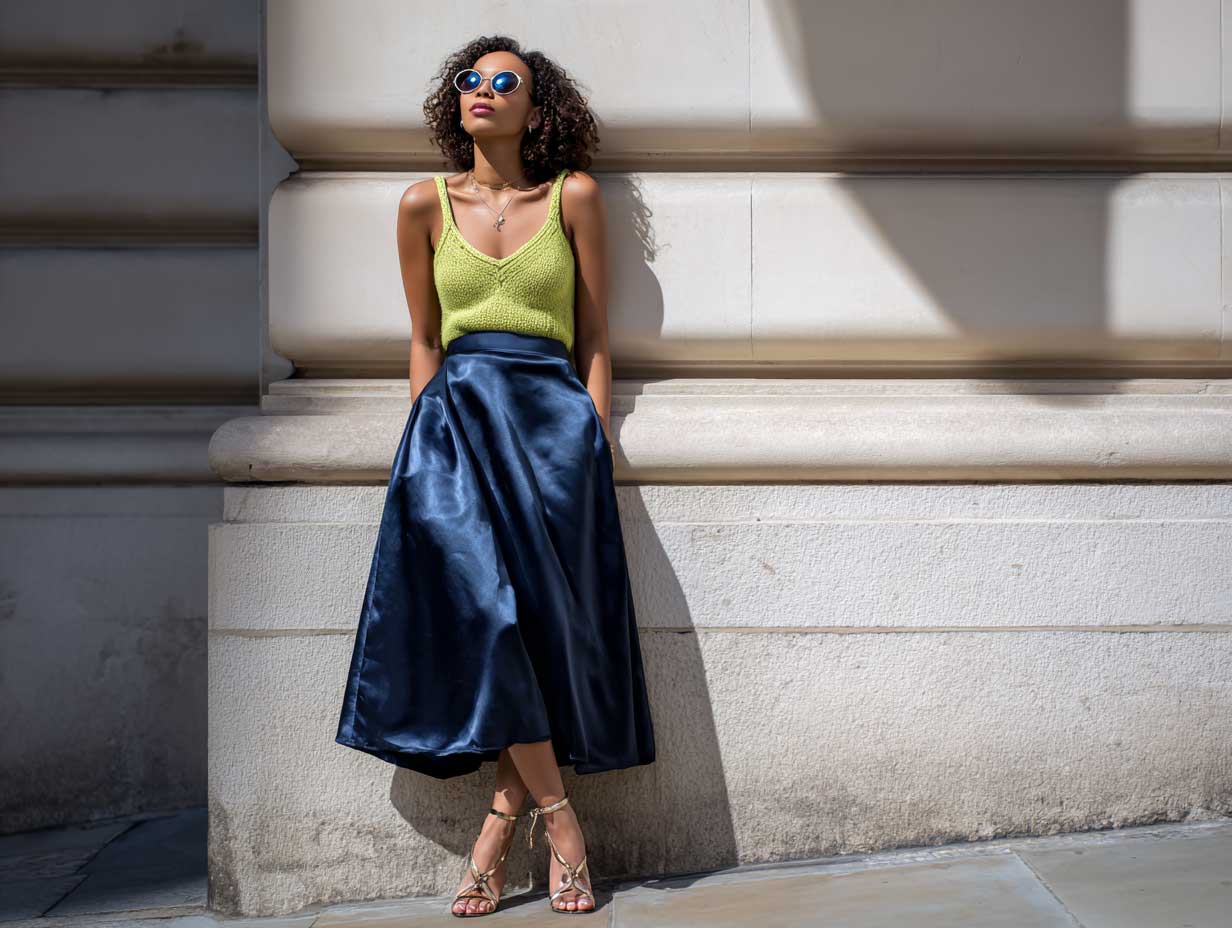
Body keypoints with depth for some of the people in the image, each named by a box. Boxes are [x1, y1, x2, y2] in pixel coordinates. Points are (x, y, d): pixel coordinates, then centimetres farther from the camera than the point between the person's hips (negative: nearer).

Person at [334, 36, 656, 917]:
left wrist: (595, 444, -1)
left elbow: (595, 340, 7)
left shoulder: (574, 198, 7)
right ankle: (557, 813, -3)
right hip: (456, 415, 1)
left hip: (552, 414, -1)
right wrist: (425, 439, 7)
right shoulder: (426, 205, 11)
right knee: (485, 608, -15)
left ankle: (502, 818, 1)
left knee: (541, 610, -12)